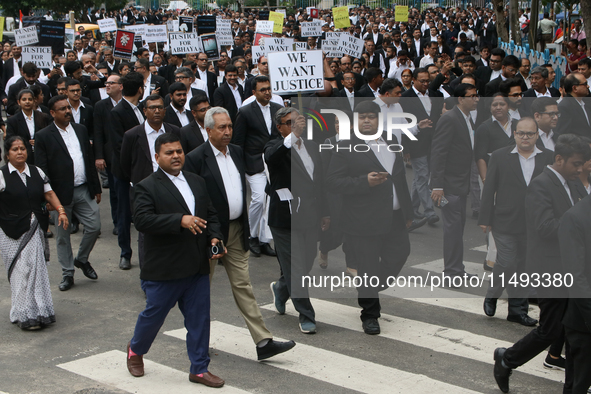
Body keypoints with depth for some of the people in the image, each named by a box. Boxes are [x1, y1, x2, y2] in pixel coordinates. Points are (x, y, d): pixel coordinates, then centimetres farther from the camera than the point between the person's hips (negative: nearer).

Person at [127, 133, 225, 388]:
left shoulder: (197, 182, 13)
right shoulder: (147, 187, -8)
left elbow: (211, 214, 17)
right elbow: (141, 220, -21)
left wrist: (215, 237, -3)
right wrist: (180, 221, -29)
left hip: (198, 268, 5)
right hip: (164, 269, -5)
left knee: (199, 320, 8)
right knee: (153, 315, 10)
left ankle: (199, 369, 20)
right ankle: (135, 350, 38)